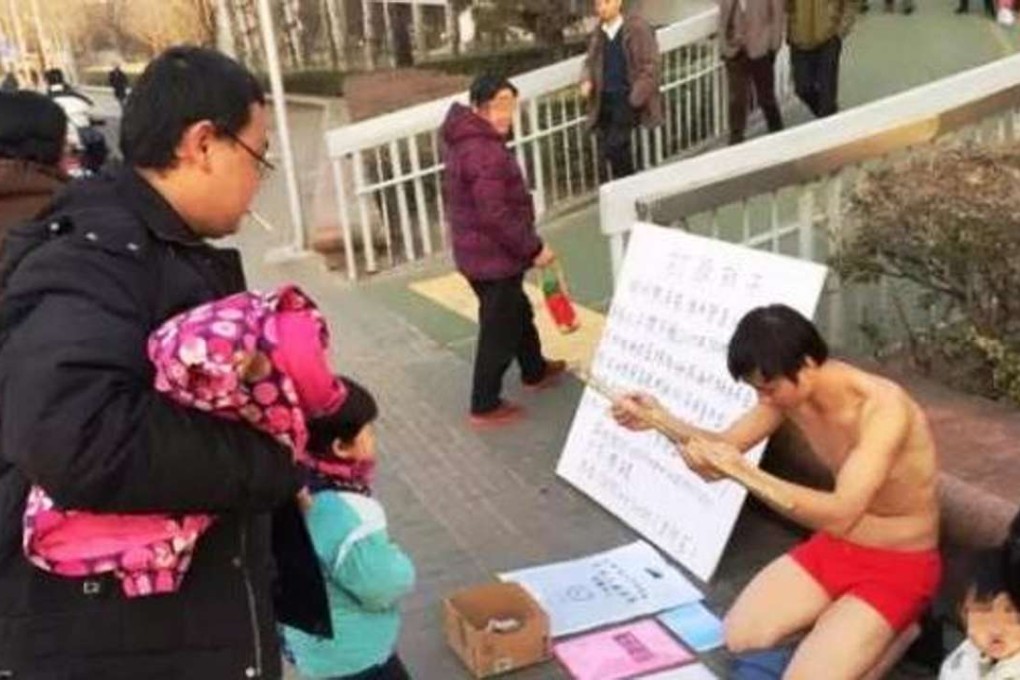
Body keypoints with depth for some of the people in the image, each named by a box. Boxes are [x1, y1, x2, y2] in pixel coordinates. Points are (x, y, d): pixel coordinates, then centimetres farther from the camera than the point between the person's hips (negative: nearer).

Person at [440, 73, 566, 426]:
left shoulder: (463, 139, 7)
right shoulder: (485, 152, -26)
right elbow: (495, 215, -29)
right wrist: (534, 248, -19)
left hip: (475, 251, 10)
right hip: (493, 256, -10)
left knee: (518, 312, 27)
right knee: (499, 329, 3)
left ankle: (535, 371, 46)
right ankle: (485, 406, 14)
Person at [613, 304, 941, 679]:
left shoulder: (883, 407, -31)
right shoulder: (792, 391, -9)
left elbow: (841, 514, -38)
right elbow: (728, 444, 2)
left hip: (898, 565, -6)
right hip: (834, 547, 7)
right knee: (736, 638, -3)